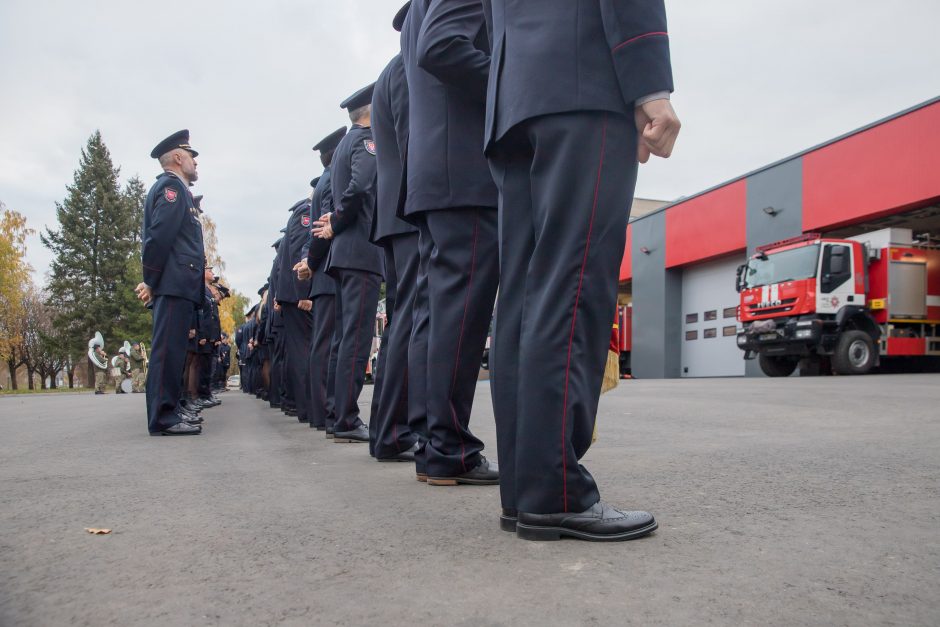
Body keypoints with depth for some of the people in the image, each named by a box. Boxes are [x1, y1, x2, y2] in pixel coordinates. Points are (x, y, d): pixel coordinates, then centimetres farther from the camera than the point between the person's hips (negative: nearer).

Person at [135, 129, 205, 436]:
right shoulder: (172, 186, -4)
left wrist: (151, 282, 14)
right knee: (167, 349, -10)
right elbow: (159, 236, -16)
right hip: (174, 284, -10)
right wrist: (151, 282, -13)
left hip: (178, 285, 10)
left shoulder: (173, 188, 26)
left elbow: (157, 237, 22)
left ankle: (167, 413, 15)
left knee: (170, 350, 10)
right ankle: (163, 417, -10)